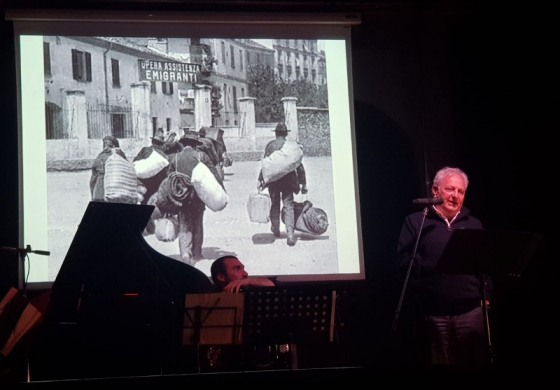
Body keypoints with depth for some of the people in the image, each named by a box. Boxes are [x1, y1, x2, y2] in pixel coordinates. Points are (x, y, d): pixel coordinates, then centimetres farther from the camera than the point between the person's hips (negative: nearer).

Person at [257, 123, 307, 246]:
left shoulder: (270, 145, -1)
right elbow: (299, 166, 2)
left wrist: (260, 180, -3)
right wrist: (303, 183, 7)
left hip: (273, 179, 0)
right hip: (288, 179, 0)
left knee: (275, 205, 18)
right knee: (288, 206, -1)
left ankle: (276, 230, 31)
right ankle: (290, 235, -14)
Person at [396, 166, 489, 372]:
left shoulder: (474, 225, 17)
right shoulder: (416, 222, 7)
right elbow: (405, 260, -4)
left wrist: (485, 296, 3)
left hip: (471, 310, 3)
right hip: (431, 312, -3)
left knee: (474, 365, 2)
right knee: (436, 366, 2)